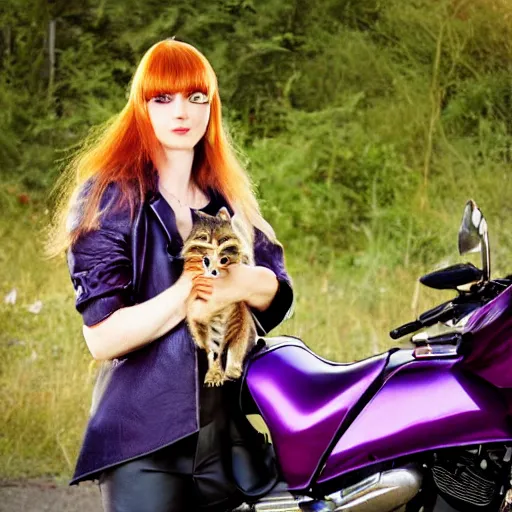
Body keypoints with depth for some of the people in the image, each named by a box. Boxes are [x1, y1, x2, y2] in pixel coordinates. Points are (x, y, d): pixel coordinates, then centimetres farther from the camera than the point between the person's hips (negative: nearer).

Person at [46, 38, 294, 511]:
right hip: (143, 439, -6)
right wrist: (186, 293, -21)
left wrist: (241, 283, -19)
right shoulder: (109, 197, -5)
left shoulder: (227, 199, 14)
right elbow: (102, 338, -14)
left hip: (227, 432, 6)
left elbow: (279, 292, 2)